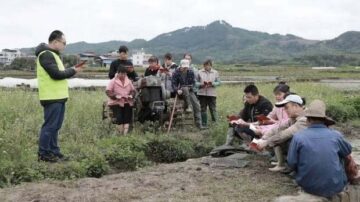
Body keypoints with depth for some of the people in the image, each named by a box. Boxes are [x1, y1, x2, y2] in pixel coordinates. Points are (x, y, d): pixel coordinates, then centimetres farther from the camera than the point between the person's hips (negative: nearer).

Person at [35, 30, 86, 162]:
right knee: (49, 126, -5)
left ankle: (54, 152, 21)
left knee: (55, 126, 13)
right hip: (52, 97, -10)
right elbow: (56, 74, -20)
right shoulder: (46, 54, -14)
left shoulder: (52, 54, 19)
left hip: (58, 97, 10)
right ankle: (43, 154, 2)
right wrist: (73, 71, -8)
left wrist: (72, 70, 4)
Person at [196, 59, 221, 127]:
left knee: (213, 109, -1)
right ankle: (204, 124, 19)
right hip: (202, 93, 1)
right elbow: (196, 82, 3)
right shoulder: (200, 72, 2)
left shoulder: (215, 72, 5)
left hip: (212, 93, 0)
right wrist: (201, 84, -15)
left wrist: (212, 84, -15)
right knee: (203, 109, 8)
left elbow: (218, 82, 3)